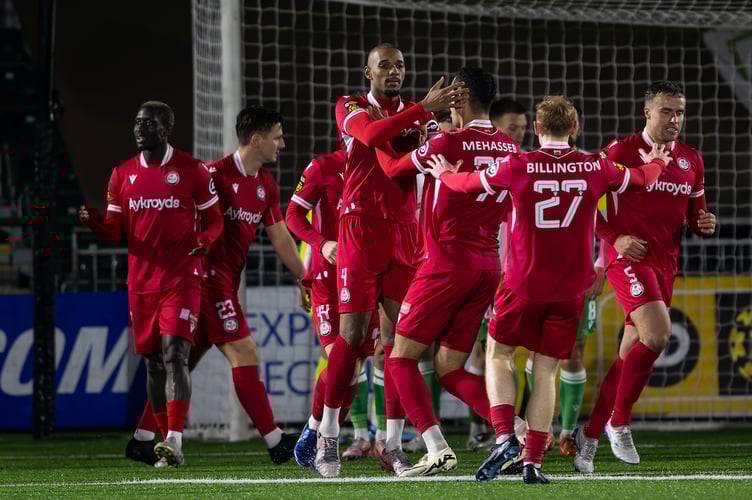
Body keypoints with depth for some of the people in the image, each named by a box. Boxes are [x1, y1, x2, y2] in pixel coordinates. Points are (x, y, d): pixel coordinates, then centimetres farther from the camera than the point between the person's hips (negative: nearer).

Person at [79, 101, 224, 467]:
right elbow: (114, 231, 10)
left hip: (181, 278, -5)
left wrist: (204, 241, -16)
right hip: (141, 281, 5)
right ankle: (166, 438, 17)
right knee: (152, 360, 7)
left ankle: (175, 441, -24)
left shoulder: (191, 171, -2)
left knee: (175, 353, -17)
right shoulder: (123, 174, 9)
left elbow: (214, 219, 6)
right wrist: (93, 221, -11)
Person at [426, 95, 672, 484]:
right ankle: (533, 462, 2)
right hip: (569, 289, 2)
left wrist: (443, 173, 29)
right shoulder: (595, 168, -2)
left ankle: (505, 438, -3)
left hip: (524, 283, -2)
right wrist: (656, 162, 42)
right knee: (546, 371, 7)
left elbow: (467, 184, 7)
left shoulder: (517, 167, -9)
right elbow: (639, 179, 18)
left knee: (499, 353, 16)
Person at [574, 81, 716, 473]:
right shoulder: (621, 151, -4)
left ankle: (589, 434, 16)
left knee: (632, 354, 6)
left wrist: (705, 224, -1)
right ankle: (619, 421, -9)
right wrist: (615, 237, -14)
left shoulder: (691, 160, 13)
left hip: (666, 263, 6)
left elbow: (694, 214, 22)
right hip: (630, 257, -6)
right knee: (657, 334, -24)